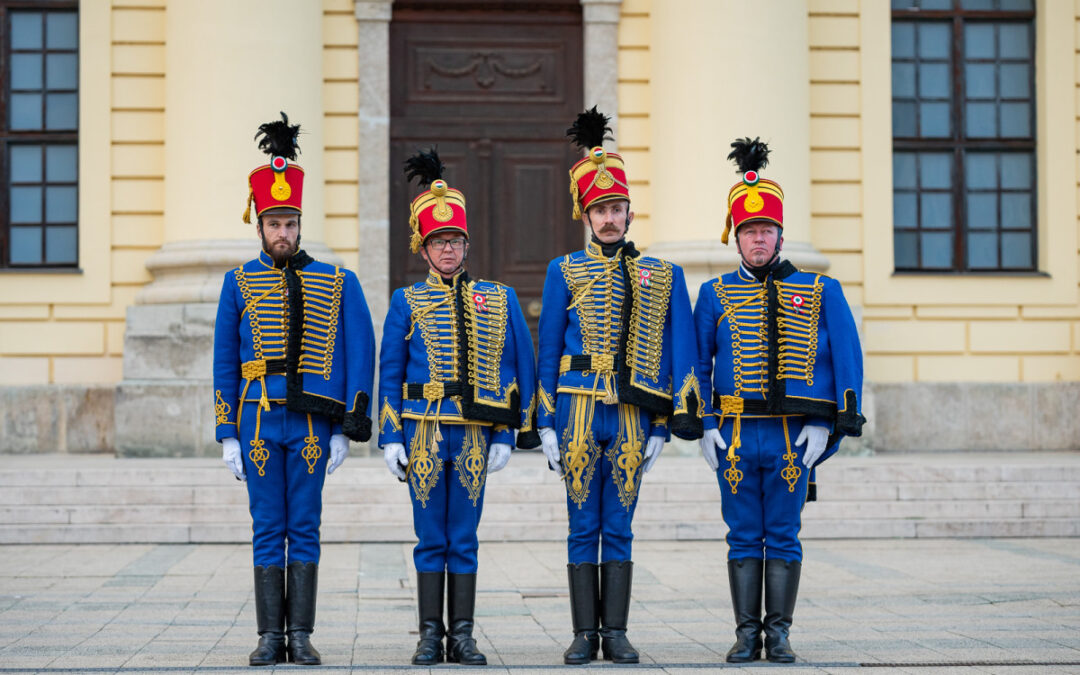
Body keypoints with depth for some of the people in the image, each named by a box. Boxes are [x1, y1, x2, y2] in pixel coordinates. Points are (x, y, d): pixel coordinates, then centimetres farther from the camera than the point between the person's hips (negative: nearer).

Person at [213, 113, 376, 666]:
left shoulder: (337, 283, 5)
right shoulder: (239, 283, 7)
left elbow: (360, 356, 3)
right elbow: (224, 364, 8)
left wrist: (346, 429, -3)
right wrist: (228, 435, 2)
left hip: (314, 426, -1)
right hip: (259, 423, 1)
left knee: (304, 530, 2)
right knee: (268, 531, 4)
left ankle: (301, 636, 7)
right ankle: (270, 636, 9)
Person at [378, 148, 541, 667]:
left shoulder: (498, 300, 8)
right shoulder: (407, 302, 6)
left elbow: (518, 368, 8)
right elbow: (389, 372, 6)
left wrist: (505, 435, 1)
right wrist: (390, 438, -1)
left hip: (475, 436, 1)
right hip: (423, 433, -1)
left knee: (463, 538, 5)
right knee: (431, 537, 3)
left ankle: (462, 636, 10)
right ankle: (431, 634, 10)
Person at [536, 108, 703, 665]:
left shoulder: (662, 275, 9)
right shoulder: (564, 272, 6)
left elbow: (676, 353, 8)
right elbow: (548, 353, 6)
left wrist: (663, 426, 2)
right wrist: (547, 426, 0)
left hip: (632, 419, 1)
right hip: (579, 415, -1)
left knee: (619, 530, 5)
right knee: (584, 529, 3)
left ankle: (616, 634, 11)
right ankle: (585, 635, 9)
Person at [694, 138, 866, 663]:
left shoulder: (820, 293, 6)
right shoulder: (716, 294, 8)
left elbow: (848, 360, 4)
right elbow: (698, 363, 8)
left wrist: (828, 424, -4)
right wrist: (705, 425, -1)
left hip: (794, 437, -1)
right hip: (736, 437, 1)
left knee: (783, 538, 3)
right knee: (744, 539, 5)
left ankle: (779, 634, 11)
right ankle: (747, 634, 12)